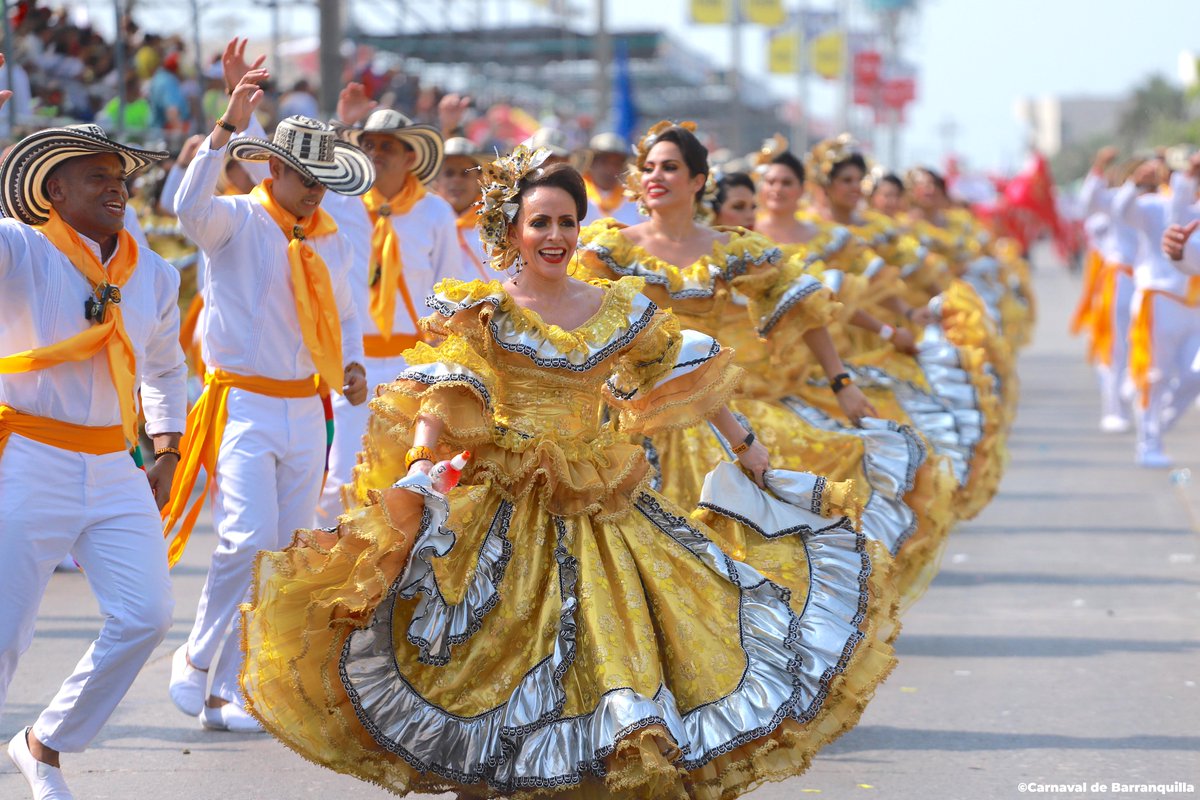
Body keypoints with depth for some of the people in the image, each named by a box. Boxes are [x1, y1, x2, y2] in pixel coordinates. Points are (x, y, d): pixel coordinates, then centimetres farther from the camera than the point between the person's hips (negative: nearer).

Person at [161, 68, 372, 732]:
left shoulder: (331, 242, 12)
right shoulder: (237, 221, -6)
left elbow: (344, 318, 26)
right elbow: (190, 206, -29)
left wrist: (351, 364, 5)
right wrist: (228, 127, -38)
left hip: (306, 410, 6)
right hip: (244, 406, -6)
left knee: (283, 555, 5)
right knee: (249, 539, -19)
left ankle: (227, 691, 13)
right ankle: (196, 661, 1)